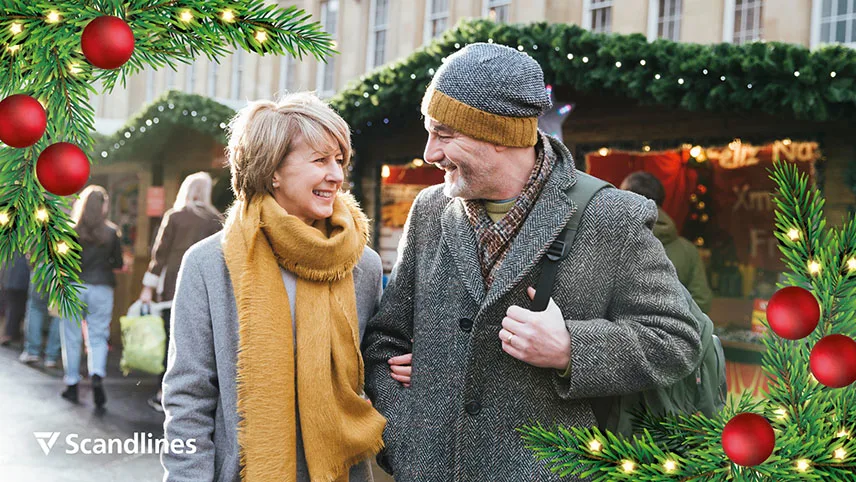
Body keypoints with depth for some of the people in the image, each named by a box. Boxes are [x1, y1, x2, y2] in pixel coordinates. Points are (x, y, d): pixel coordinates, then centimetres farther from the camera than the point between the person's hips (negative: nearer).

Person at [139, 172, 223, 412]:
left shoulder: (174, 216, -1)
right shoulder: (216, 220, 3)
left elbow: (160, 253, -3)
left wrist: (148, 288, -1)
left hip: (174, 289, -2)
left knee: (170, 340, 5)